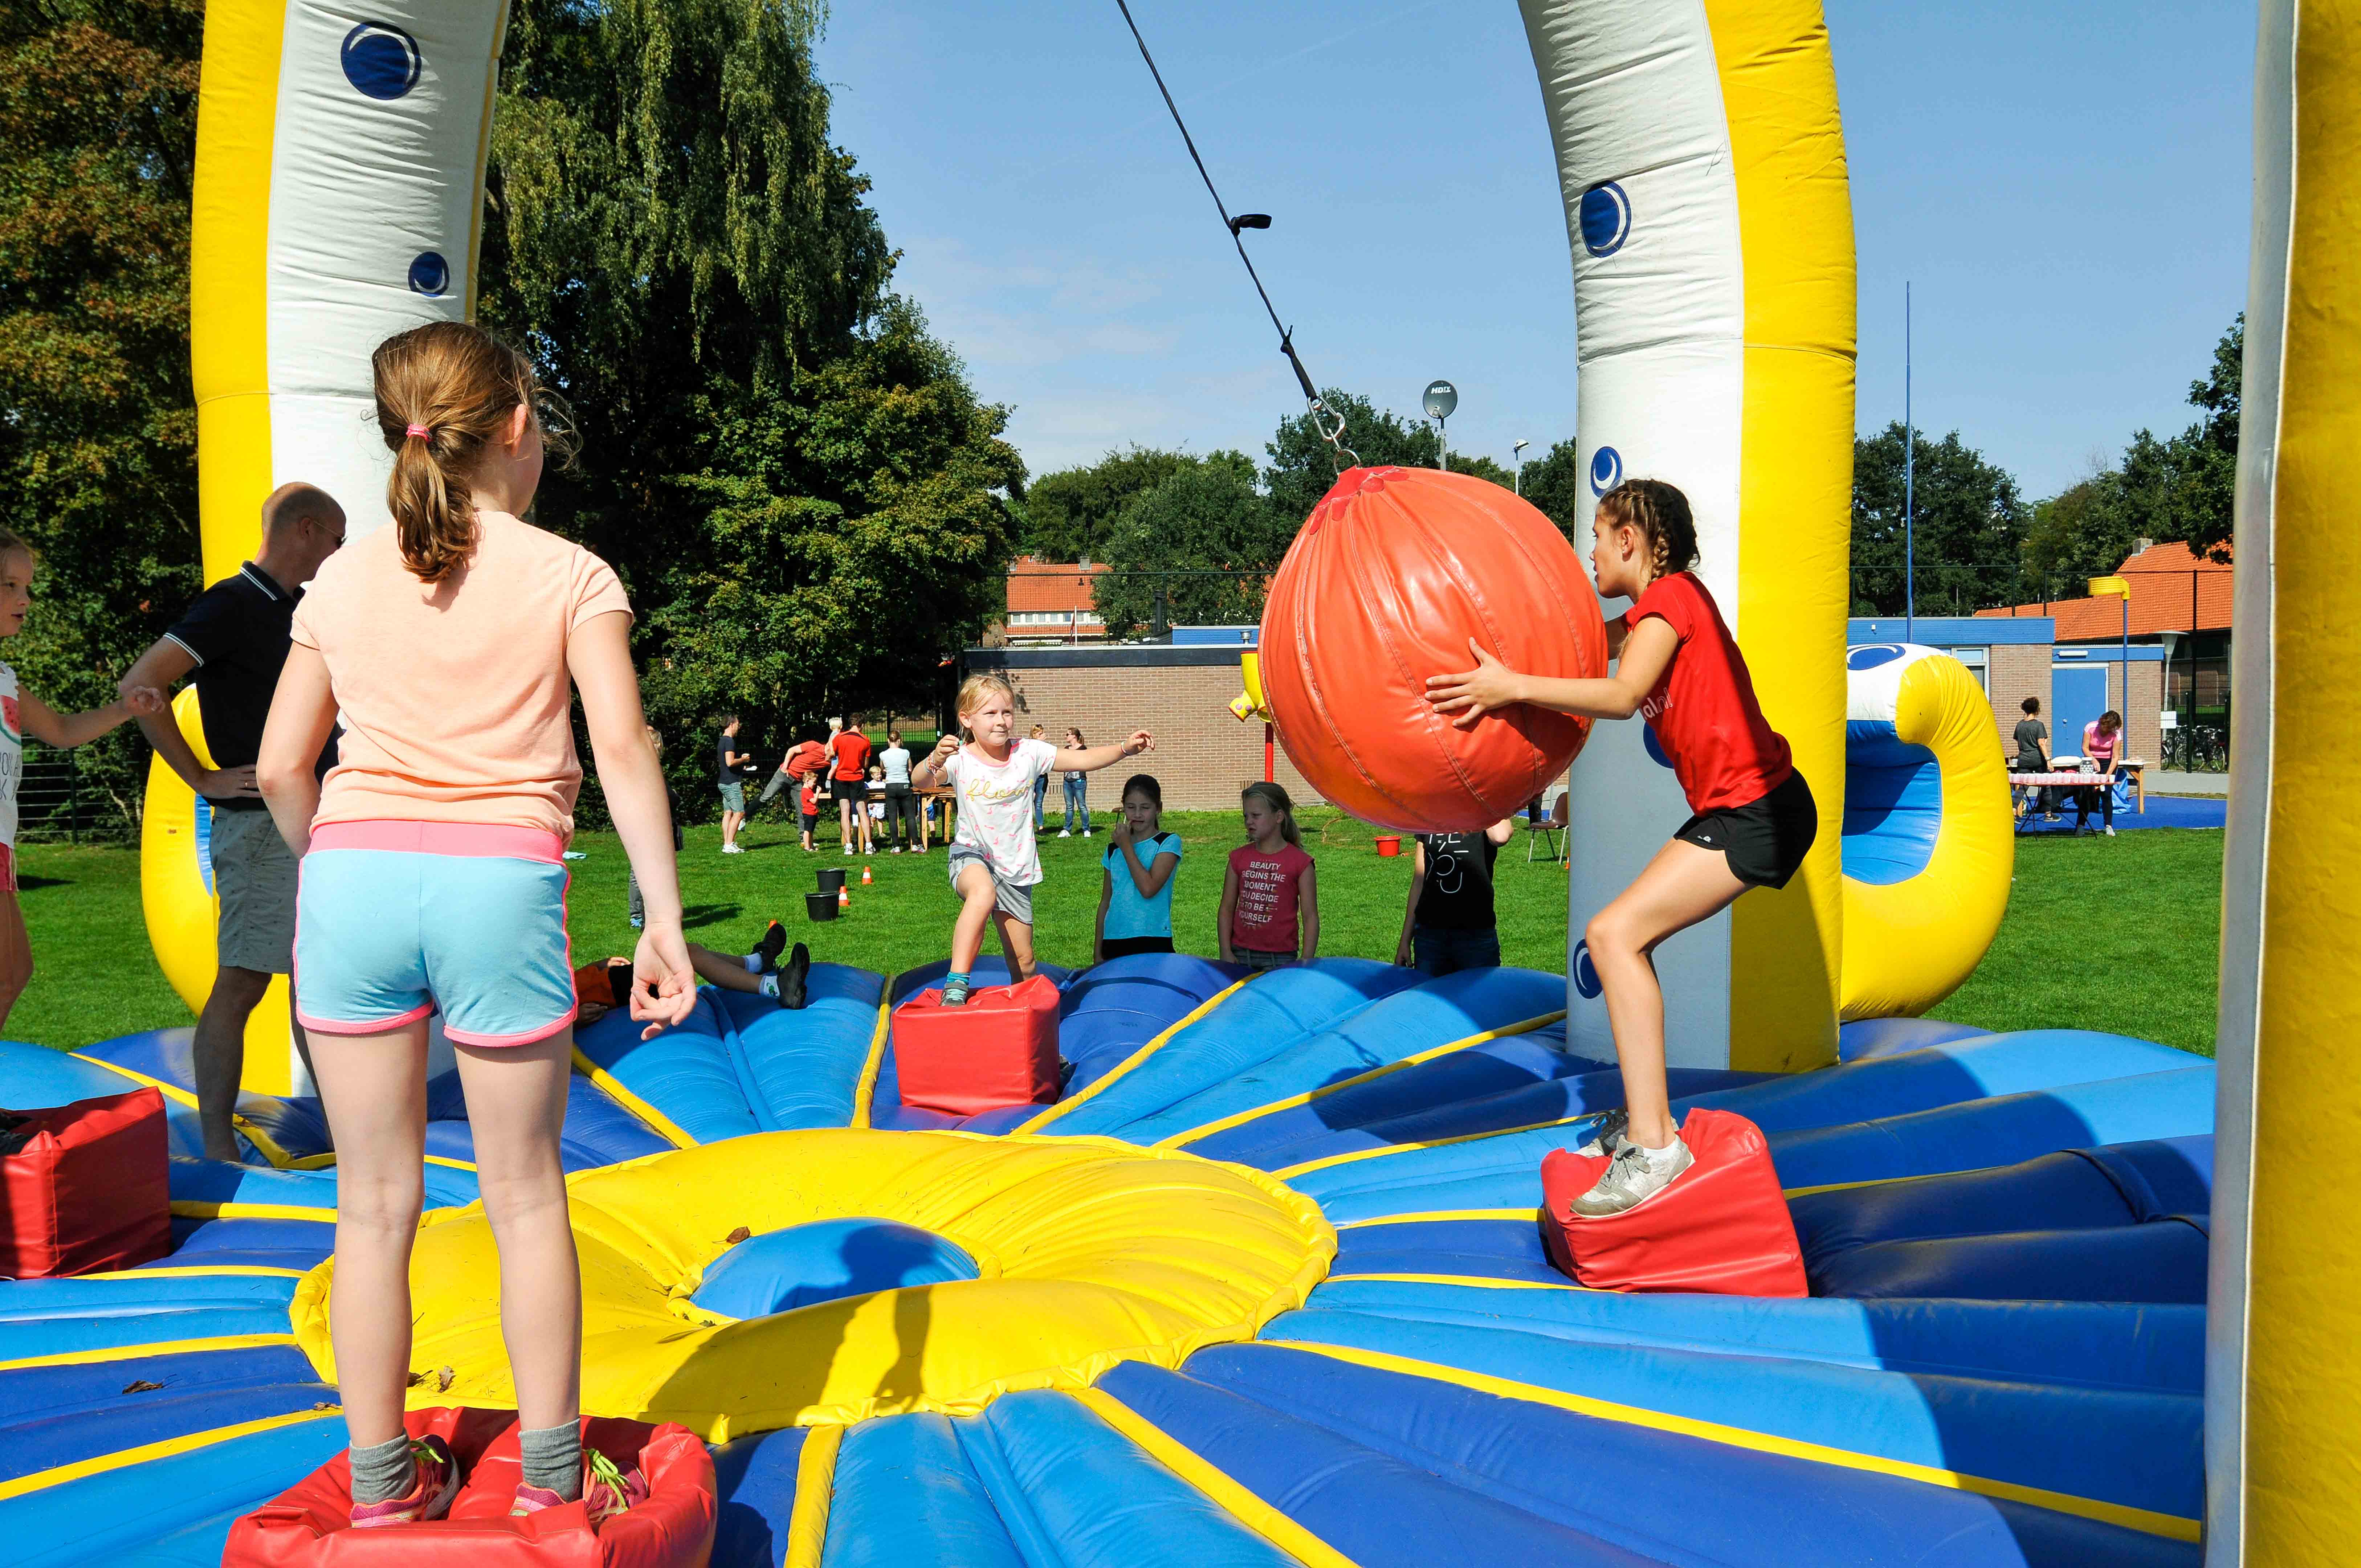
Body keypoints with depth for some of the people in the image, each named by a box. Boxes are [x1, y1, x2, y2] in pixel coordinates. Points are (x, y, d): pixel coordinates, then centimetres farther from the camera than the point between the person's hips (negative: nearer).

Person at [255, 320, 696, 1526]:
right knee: (525, 1195, 11)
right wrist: (664, 920, -8)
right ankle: (553, 1474, 22)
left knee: (374, 1202, 13)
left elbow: (280, 768, 8)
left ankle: (381, 1480, 25)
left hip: (355, 877, 3)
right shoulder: (571, 575, 1)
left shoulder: (344, 578, 10)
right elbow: (621, 750, -9)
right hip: (501, 884, -3)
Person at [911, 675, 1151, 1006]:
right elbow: (919, 781, -28)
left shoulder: (1028, 753, -6)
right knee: (983, 893, -41)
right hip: (971, 856, -4)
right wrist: (934, 762, -50)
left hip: (1015, 868, 4)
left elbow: (1082, 760, -4)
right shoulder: (959, 760, -13)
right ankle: (956, 985, -38)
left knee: (1023, 963, 10)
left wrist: (1125, 749, -17)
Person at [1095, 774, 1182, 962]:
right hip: (1114, 943, 4)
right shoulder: (1114, 849, 13)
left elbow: (1148, 888, -15)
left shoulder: (1169, 843, -1)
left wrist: (1126, 847, -6)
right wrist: (1097, 953, 14)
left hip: (1153, 942, -4)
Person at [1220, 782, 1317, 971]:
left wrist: (1306, 962, -8)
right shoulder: (1239, 858, 7)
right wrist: (1226, 953, 1)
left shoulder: (1300, 862, -4)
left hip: (1280, 958, -3)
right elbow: (1227, 908, 9)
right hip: (1240, 955, 3)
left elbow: (1310, 917, -3)